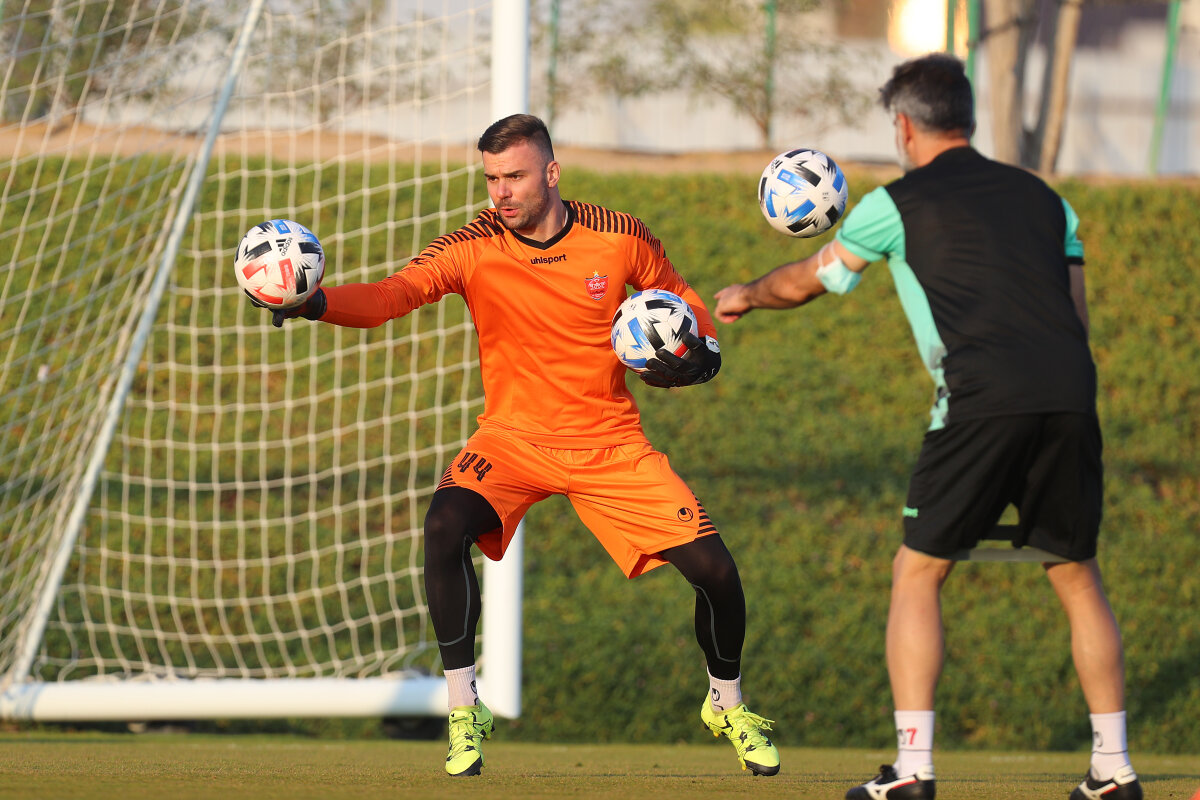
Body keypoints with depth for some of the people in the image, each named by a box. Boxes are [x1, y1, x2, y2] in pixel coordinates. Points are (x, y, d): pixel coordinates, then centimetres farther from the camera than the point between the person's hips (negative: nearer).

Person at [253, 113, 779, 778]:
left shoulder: (618, 237, -7)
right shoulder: (474, 246, -11)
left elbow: (681, 299, 10)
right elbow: (390, 295, -25)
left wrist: (699, 353, -12)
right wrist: (315, 302, -44)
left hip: (611, 442, 1)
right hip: (514, 437, -1)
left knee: (713, 569, -8)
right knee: (445, 525, -31)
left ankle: (727, 705, 23)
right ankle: (464, 711, -16)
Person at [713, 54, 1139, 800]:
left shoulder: (900, 204, 11)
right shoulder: (1042, 196, 22)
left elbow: (804, 282, 25)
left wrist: (743, 297, 45)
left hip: (984, 402, -4)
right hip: (1070, 397, 4)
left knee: (917, 574, 7)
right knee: (1079, 576, 16)